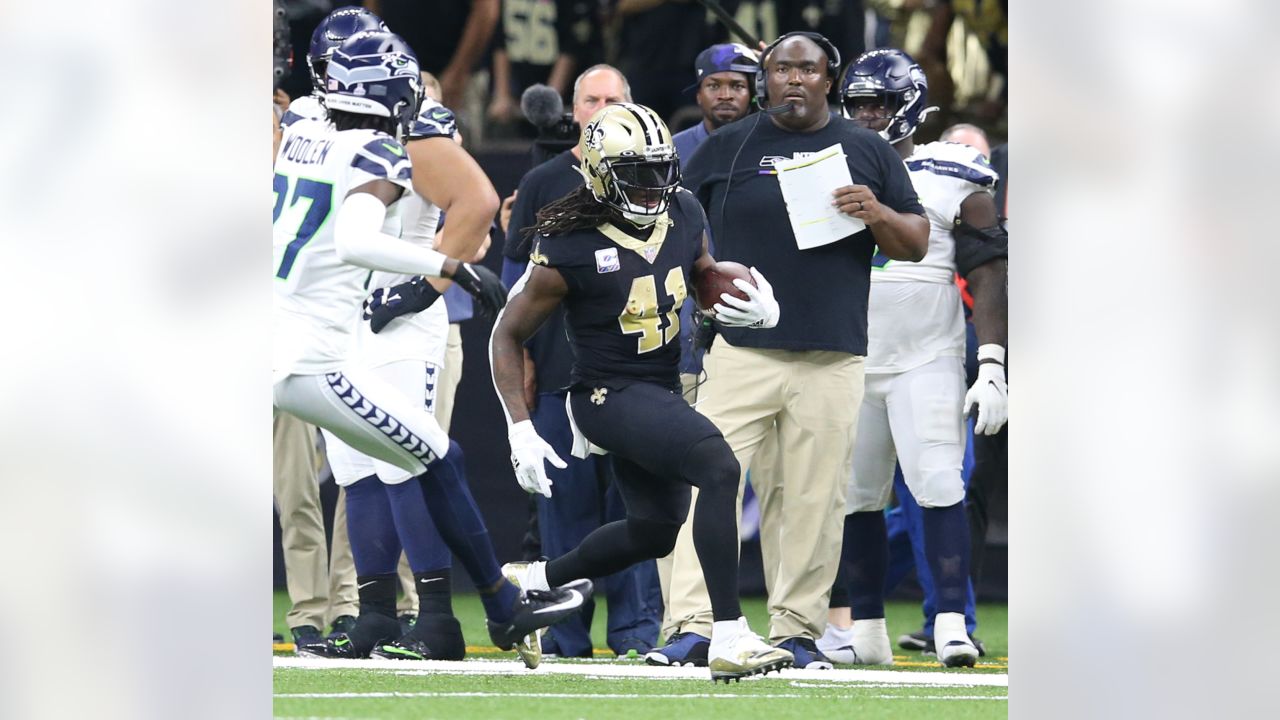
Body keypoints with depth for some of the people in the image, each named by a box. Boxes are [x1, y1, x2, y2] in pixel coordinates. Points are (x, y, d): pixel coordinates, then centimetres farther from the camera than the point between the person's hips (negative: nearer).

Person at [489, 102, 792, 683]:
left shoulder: (683, 217, -1)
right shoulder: (570, 249, -19)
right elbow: (508, 336, -9)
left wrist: (760, 307, -4)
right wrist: (520, 430, -16)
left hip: (661, 390, 9)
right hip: (610, 395, -9)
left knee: (654, 528, 22)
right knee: (719, 467, -28)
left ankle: (533, 582, 44)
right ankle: (729, 639, -30)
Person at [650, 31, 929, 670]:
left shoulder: (867, 153, 12)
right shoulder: (726, 147, 10)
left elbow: (916, 246, 12)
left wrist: (878, 215, -8)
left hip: (831, 361, 1)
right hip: (739, 350, -1)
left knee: (814, 498, 2)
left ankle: (796, 631, 9)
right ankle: (692, 628, -14)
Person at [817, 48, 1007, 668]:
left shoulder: (950, 180, -2)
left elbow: (988, 276, -3)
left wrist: (992, 370, -10)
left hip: (927, 361, -4)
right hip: (850, 366, 4)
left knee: (938, 486, -15)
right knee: (857, 498, 7)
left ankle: (951, 625, -17)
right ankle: (866, 628, 15)